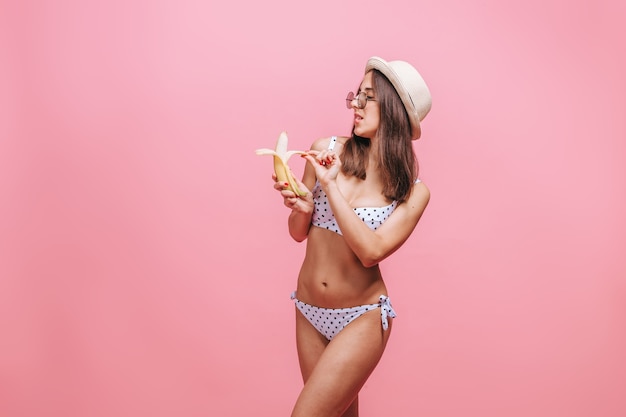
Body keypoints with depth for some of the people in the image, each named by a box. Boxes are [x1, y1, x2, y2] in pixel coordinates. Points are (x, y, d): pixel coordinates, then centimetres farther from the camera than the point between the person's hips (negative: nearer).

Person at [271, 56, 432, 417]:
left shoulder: (413, 192, -10)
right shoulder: (326, 151, -5)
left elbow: (371, 251, -22)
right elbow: (299, 233, 4)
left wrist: (330, 187, -22)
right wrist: (301, 208, -18)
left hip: (361, 319, -3)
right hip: (309, 310, 4)